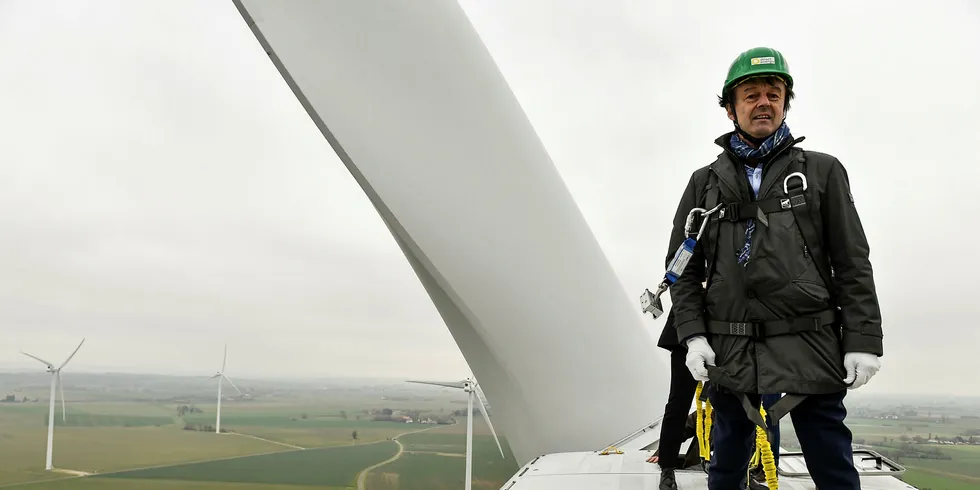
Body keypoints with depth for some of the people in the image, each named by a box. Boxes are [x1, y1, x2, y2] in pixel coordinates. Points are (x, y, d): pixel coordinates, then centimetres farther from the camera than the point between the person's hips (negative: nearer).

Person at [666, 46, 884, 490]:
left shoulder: (822, 171, 8)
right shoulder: (706, 182, 11)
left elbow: (852, 264, 4)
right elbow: (684, 266, 9)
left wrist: (863, 340, -4)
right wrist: (692, 335, -2)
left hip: (810, 351, -1)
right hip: (729, 354, 2)